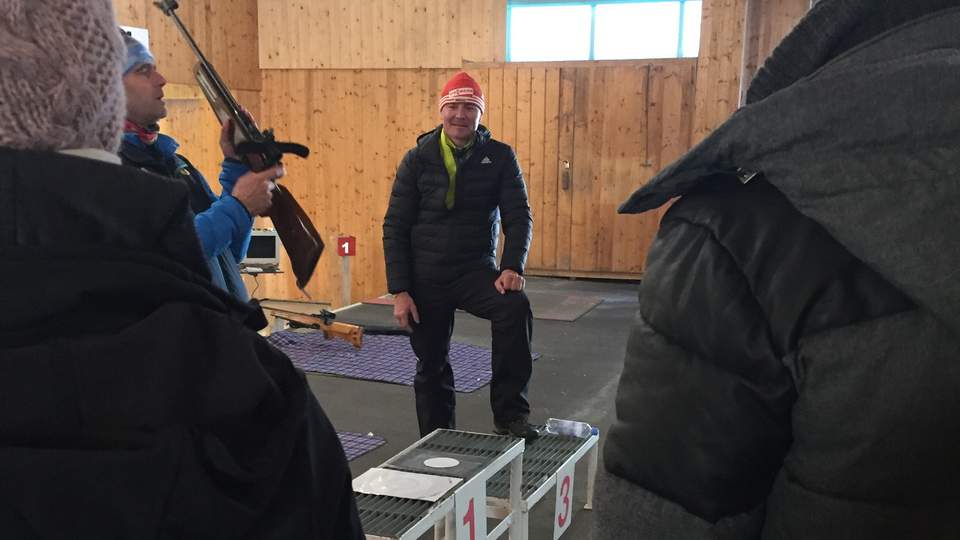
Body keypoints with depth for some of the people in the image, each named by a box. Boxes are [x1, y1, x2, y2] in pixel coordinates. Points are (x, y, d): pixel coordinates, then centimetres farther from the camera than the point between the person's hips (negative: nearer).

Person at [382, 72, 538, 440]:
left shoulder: (500, 157, -1)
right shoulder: (418, 158, -2)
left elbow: (518, 217, -2)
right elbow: (395, 227, -1)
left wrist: (512, 267, -19)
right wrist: (399, 291, -7)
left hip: (476, 270, -1)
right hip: (425, 277, 1)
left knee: (515, 306, -30)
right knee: (431, 365, 9)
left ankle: (510, 414, -19)